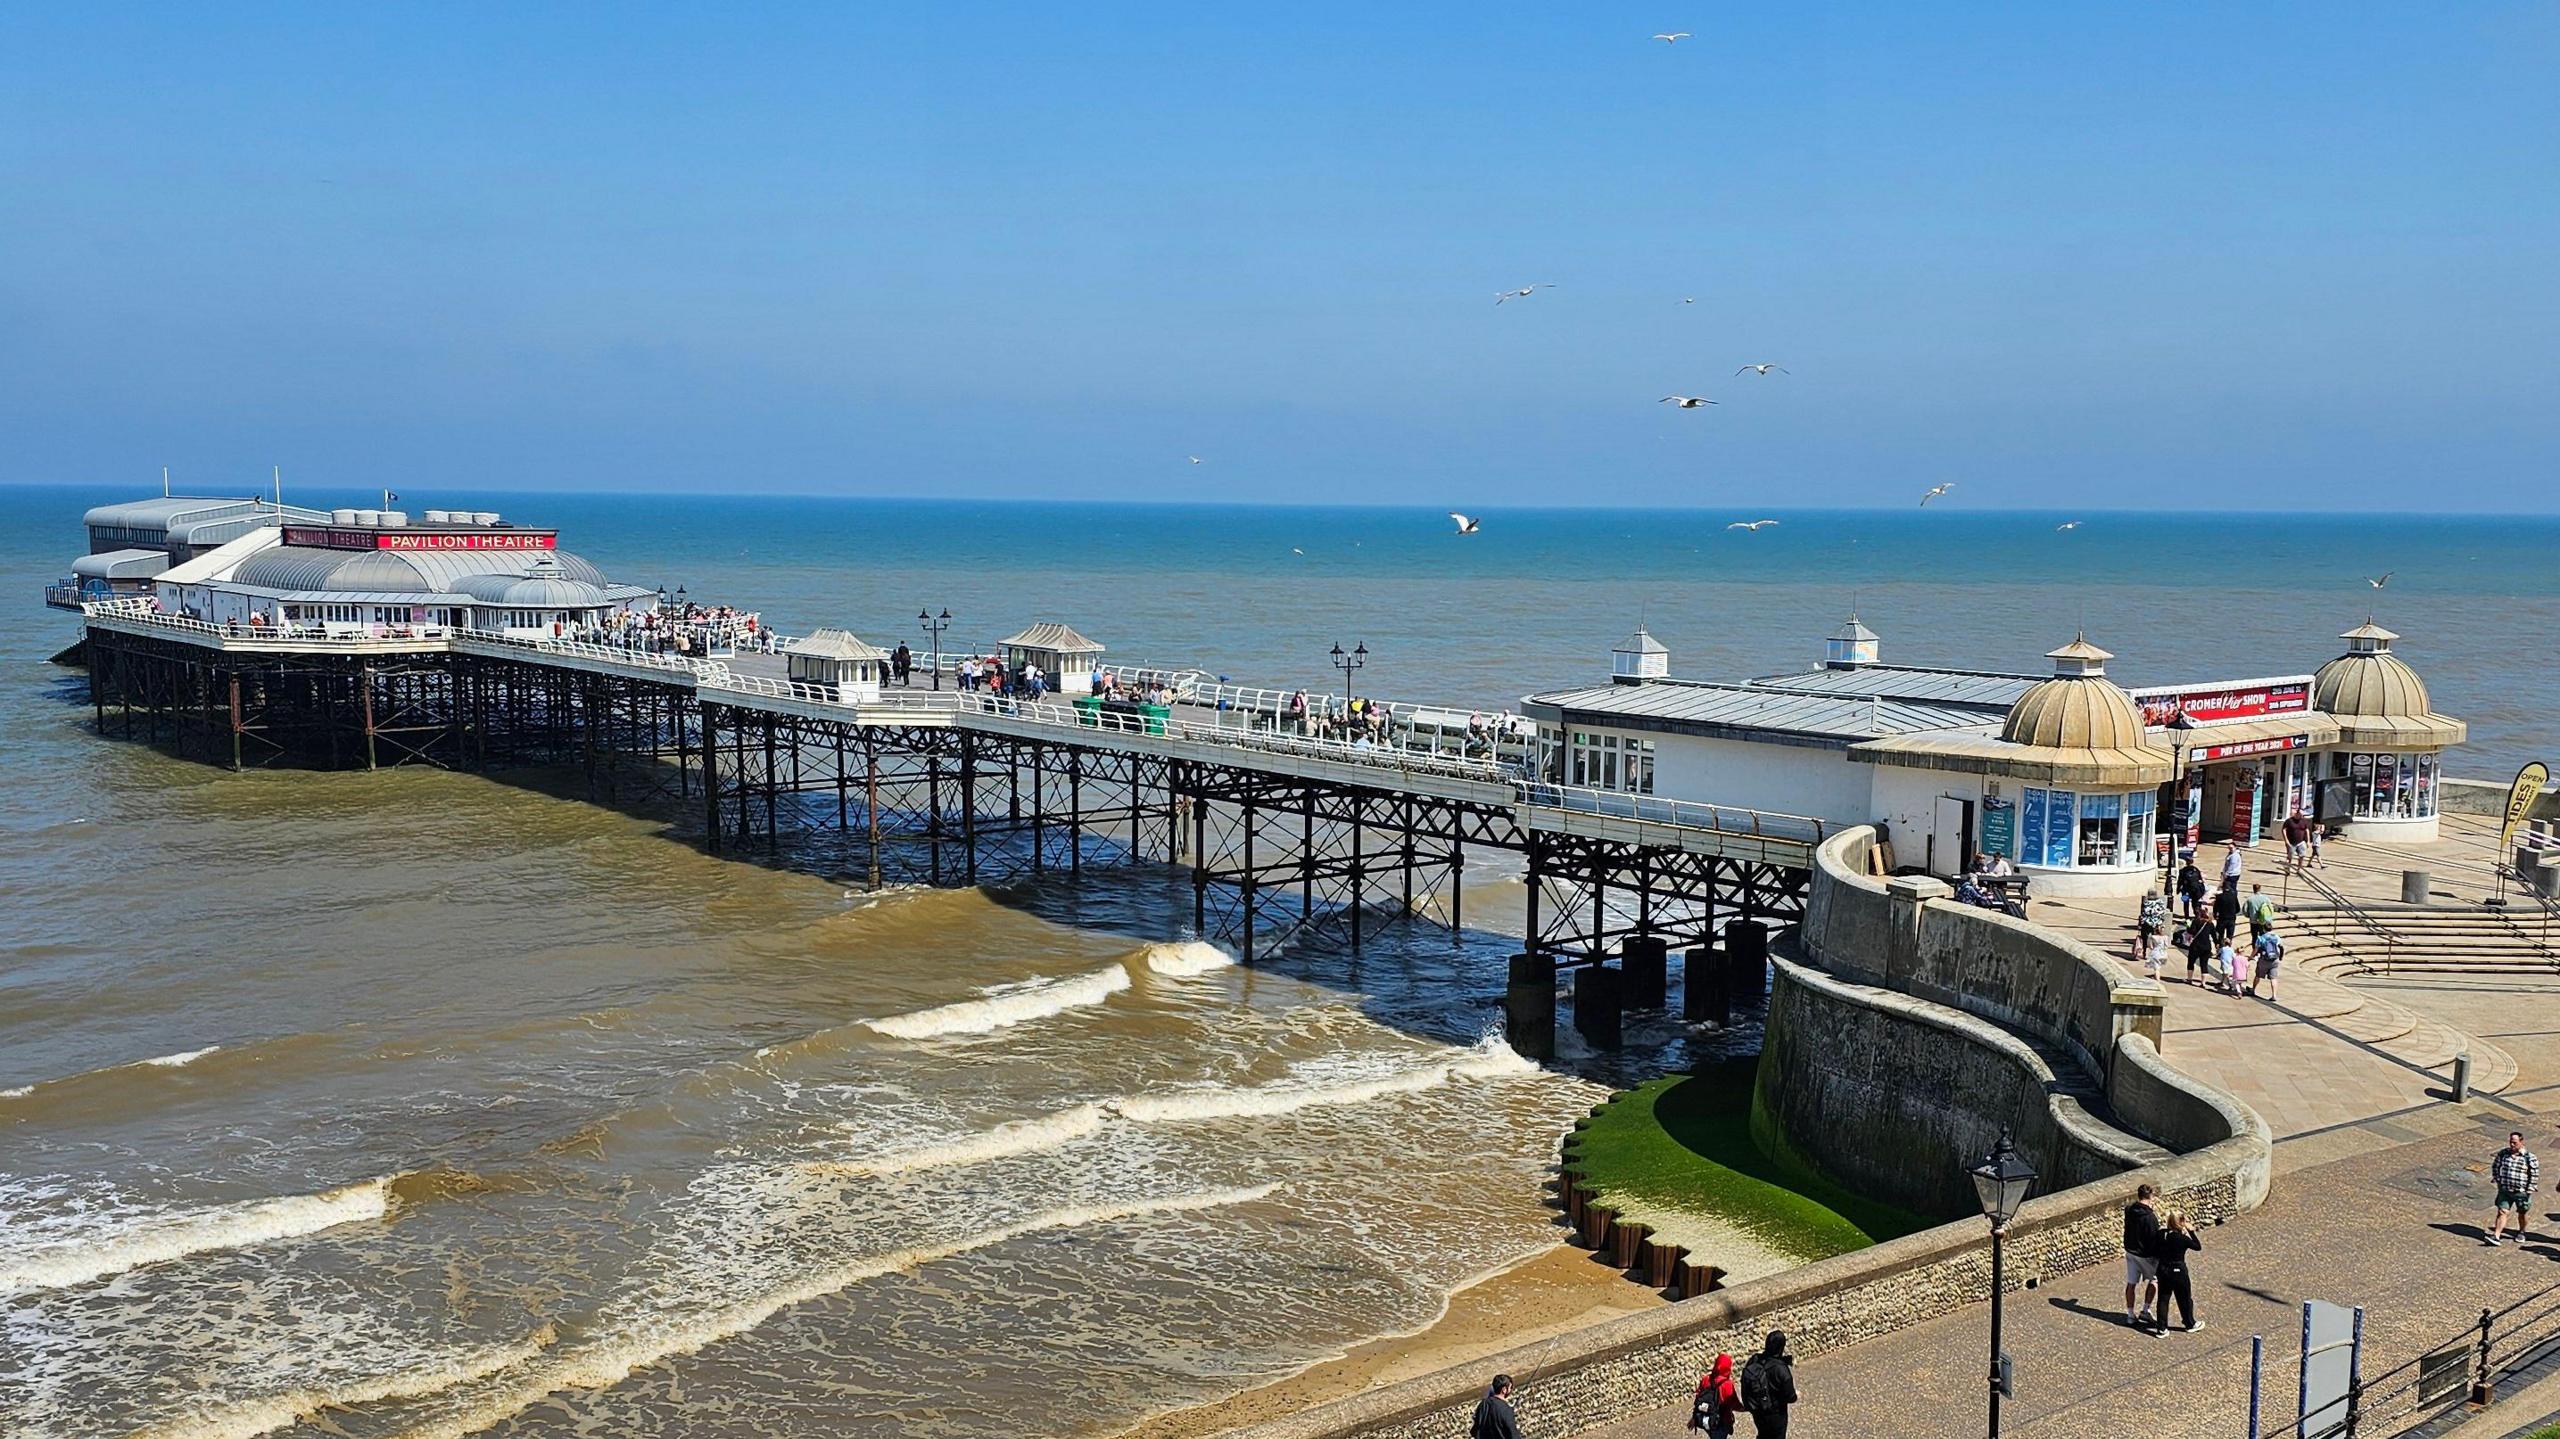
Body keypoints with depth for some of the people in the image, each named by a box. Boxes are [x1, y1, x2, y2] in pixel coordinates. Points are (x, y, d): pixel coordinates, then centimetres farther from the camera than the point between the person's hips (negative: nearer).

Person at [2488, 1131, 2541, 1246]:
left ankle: (2521, 1232, 39)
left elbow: (2535, 1175, -5)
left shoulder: (2529, 1157, -11)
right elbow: (2495, 1166, 16)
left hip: (2521, 1192, -2)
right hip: (2505, 1190, 2)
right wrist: (2497, 1180, 9)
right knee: (2502, 1212, -4)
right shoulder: (2503, 1153, -1)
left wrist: (2529, 1190, -7)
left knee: (2521, 1214, 15)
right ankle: (2496, 1236, -7)